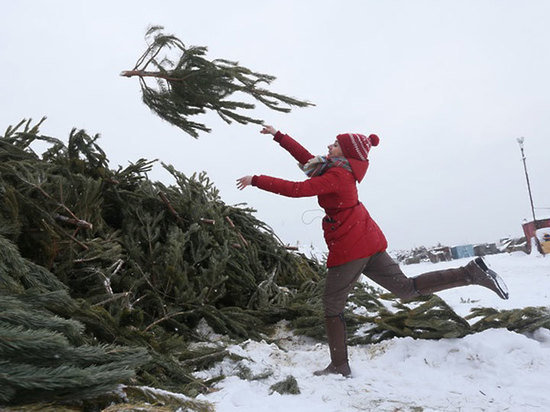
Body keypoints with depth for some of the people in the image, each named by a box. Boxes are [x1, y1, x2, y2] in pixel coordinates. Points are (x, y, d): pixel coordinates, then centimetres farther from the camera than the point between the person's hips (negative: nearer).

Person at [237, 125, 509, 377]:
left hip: (349, 247, -9)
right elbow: (306, 158, 20)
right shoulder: (340, 168, 12)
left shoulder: (337, 175, -14)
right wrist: (278, 136, 24)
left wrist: (256, 180, -16)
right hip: (367, 241, 9)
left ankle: (340, 367, 14)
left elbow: (296, 189, -23)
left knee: (332, 304, 5)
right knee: (407, 288, 11)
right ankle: (471, 273, 3)